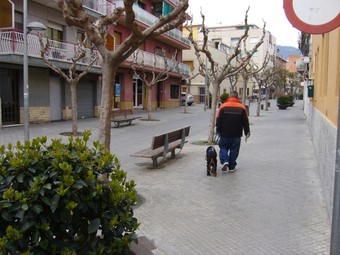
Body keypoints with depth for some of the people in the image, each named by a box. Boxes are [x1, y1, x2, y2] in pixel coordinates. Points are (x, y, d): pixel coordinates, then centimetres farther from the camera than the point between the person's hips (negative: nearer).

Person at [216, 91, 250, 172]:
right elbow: (245, 121, 3)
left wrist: (218, 131, 7)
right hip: (237, 135, 0)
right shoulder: (242, 107, -1)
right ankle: (231, 167, 11)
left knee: (223, 147, 13)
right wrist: (247, 132, 11)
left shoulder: (223, 106, -3)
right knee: (234, 150, 8)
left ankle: (225, 161, -8)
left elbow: (218, 120, -1)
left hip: (225, 133, 0)